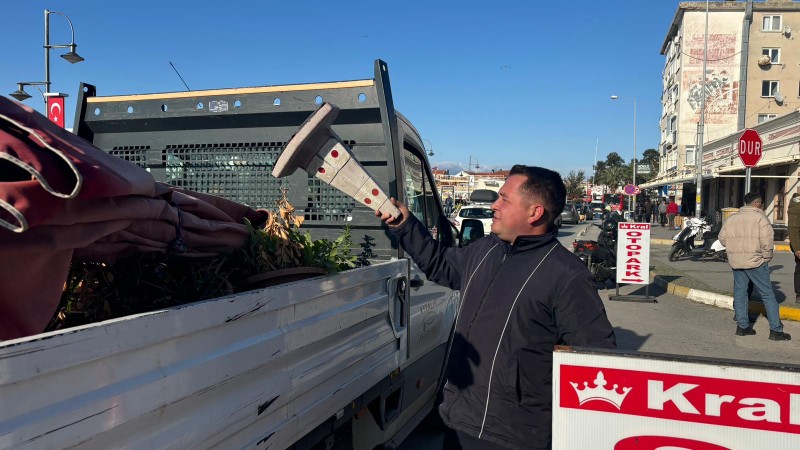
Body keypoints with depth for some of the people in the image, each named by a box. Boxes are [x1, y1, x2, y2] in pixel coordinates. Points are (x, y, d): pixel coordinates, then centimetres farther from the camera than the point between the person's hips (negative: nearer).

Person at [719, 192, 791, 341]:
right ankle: (776, 330, 4)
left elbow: (722, 237, 8)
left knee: (740, 293, 12)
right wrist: (767, 256, -2)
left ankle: (742, 326, 15)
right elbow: (767, 240, -15)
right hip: (755, 262, -5)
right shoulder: (760, 217, -8)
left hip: (736, 262, 5)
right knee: (768, 295, 3)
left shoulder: (732, 218, 8)